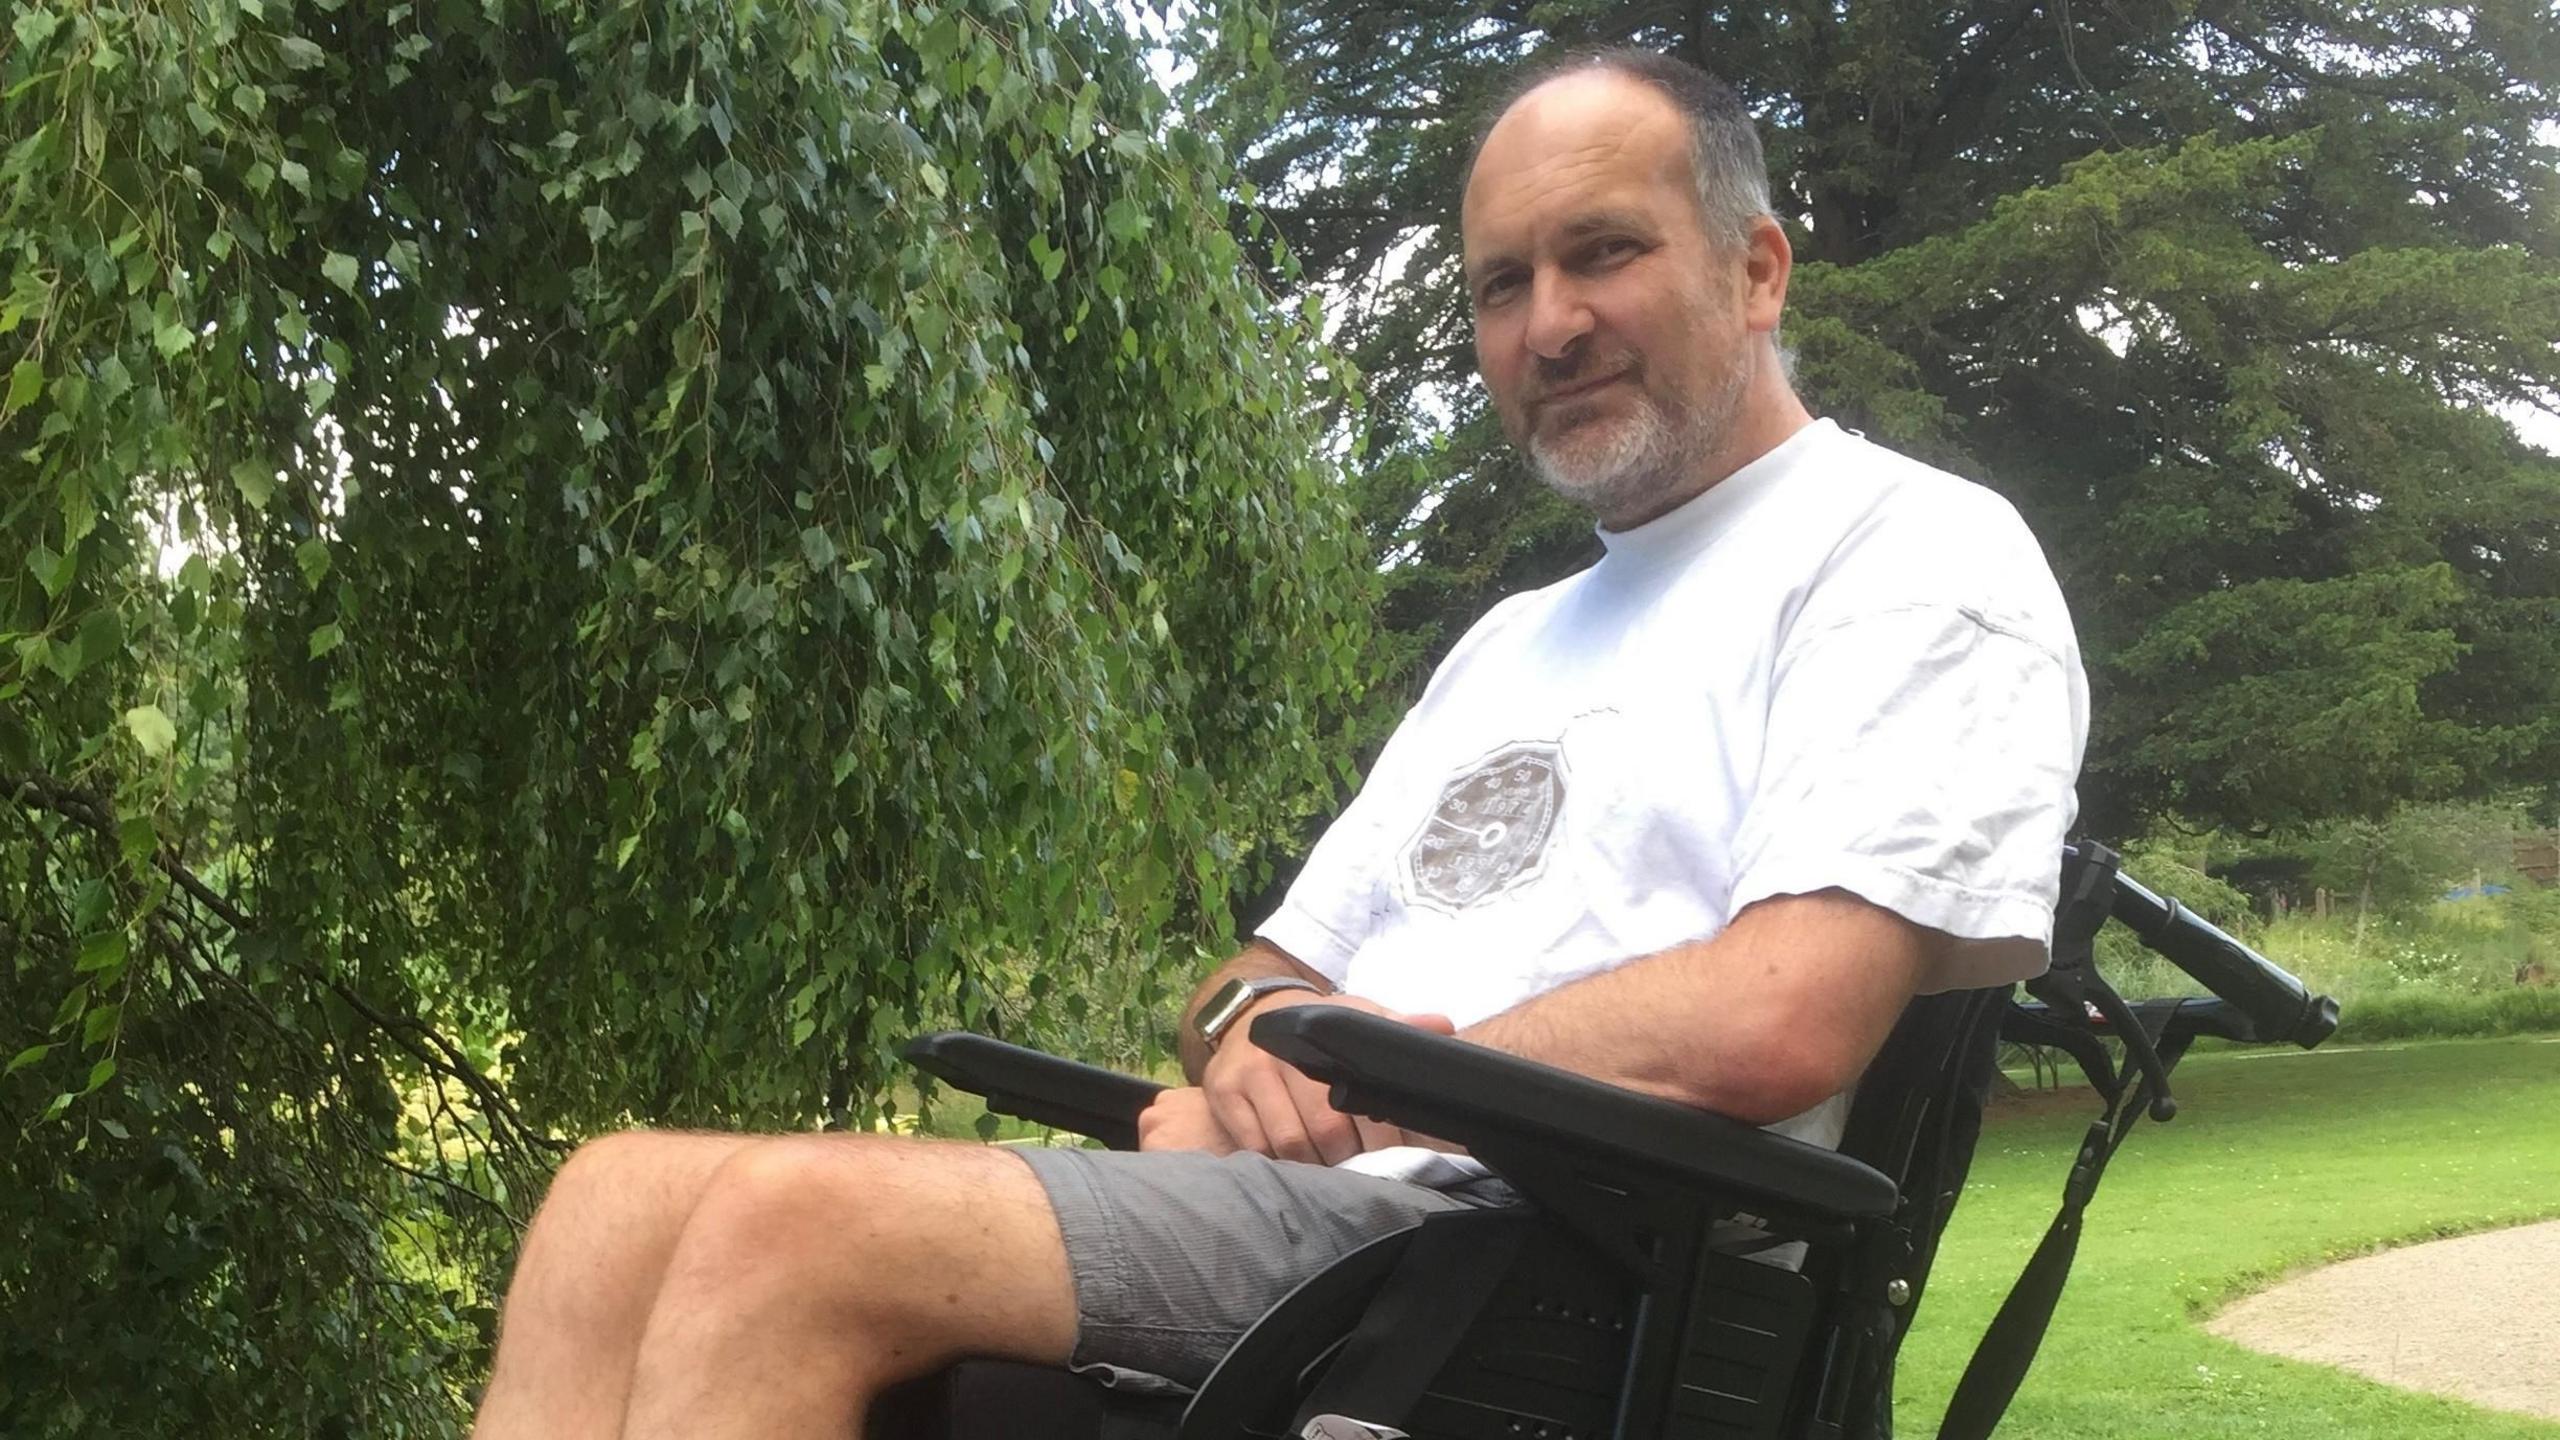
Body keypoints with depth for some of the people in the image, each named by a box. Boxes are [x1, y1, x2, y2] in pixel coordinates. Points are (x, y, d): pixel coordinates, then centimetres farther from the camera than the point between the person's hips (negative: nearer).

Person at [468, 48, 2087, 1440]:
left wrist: (1339, 1086, -6)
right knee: (630, 1200, -8)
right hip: (1275, 1212, 9)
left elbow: (1774, 1027, -16)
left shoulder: (1909, 555, 0)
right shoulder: (1517, 641, 29)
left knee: (795, 1222, -28)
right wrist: (1254, 1021, 1)